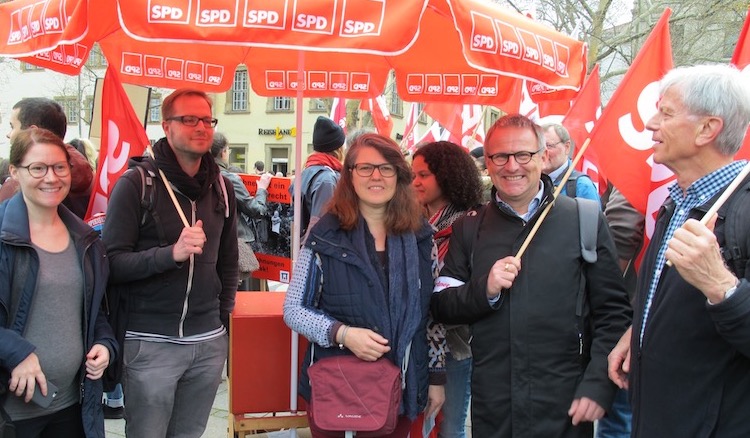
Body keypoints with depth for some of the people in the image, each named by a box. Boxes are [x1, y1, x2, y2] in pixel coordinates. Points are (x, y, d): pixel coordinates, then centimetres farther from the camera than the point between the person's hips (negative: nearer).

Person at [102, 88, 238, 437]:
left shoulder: (221, 187, 9)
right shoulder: (137, 183, -7)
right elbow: (112, 262, -13)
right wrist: (172, 253, -26)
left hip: (209, 343, 5)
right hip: (150, 343, -5)